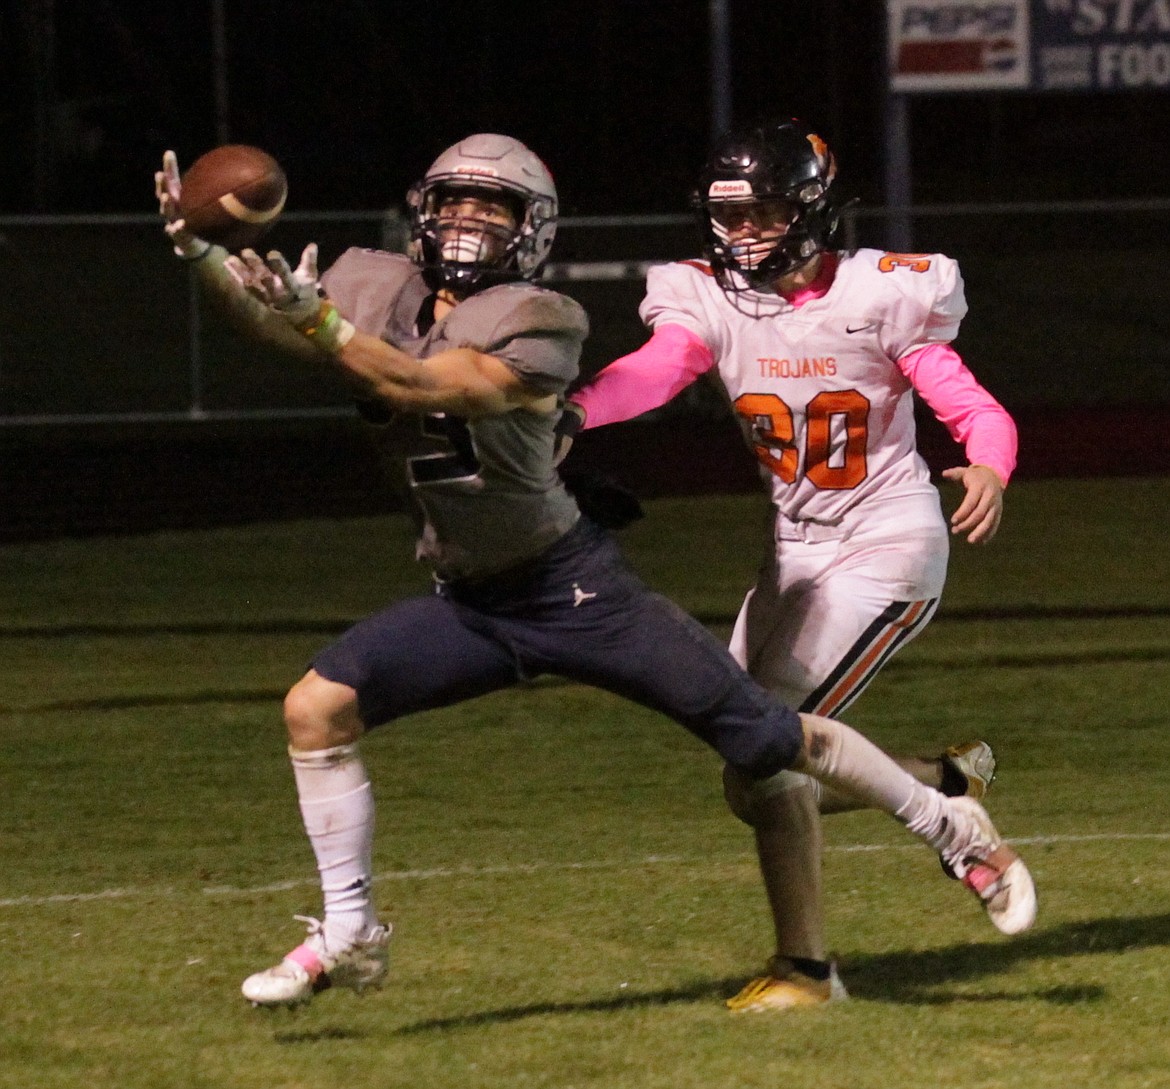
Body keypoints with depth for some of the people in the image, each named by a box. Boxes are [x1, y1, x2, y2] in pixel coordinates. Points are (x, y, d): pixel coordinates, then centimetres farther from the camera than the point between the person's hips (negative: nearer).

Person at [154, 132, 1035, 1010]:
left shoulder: (537, 326, -17)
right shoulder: (382, 291, 1)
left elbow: (427, 387, -31)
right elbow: (271, 320, -10)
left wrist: (322, 323, -39)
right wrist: (200, 252, -27)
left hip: (575, 590, -5)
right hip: (467, 603, 5)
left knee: (763, 736, -3)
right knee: (318, 705, -12)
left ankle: (950, 826, 19)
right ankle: (350, 934, 1)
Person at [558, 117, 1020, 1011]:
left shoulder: (879, 296, -14)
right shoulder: (715, 301, -3)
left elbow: (976, 410, -14)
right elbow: (654, 371, -23)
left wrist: (989, 473, -37)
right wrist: (572, 412, -45)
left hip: (887, 546, -7)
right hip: (796, 553, 7)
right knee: (768, 771, 9)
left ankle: (805, 964, -8)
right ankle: (952, 782, 32)